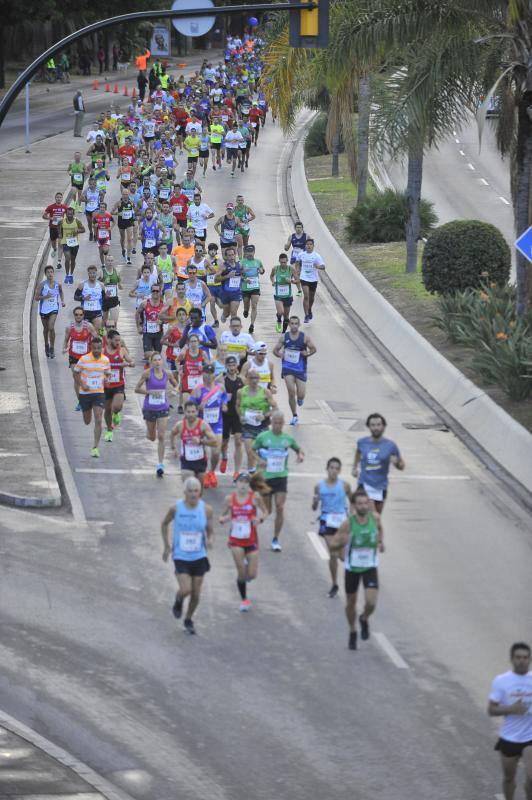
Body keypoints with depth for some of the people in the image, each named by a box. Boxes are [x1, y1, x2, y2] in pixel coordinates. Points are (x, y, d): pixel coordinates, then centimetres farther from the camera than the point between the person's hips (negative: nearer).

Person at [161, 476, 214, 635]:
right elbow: (165, 524, 9)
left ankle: (188, 620, 32)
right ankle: (178, 602, 20)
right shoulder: (176, 508, -10)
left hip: (199, 557, 2)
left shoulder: (206, 509, -7)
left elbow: (210, 532, 2)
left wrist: (210, 541, -21)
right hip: (180, 556, -2)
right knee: (185, 589, -17)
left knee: (196, 594, 7)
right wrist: (166, 546, 6)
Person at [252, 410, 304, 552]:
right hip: (266, 476, -1)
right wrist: (259, 459, -13)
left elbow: (298, 449, 17)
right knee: (267, 510, 5)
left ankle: (276, 539, 4)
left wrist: (300, 455, -5)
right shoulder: (263, 437, -4)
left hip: (281, 476, 1)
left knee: (280, 508, -8)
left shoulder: (288, 438, 2)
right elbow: (253, 450, 7)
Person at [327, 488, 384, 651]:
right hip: (352, 567, -1)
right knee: (351, 602, 13)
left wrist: (381, 541, 5)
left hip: (370, 567, 1)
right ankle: (352, 632, 37)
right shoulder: (348, 523, -18)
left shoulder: (374, 517, -9)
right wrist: (342, 541, -31)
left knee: (371, 602, -13)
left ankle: (364, 619, 22)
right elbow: (332, 543, -13)